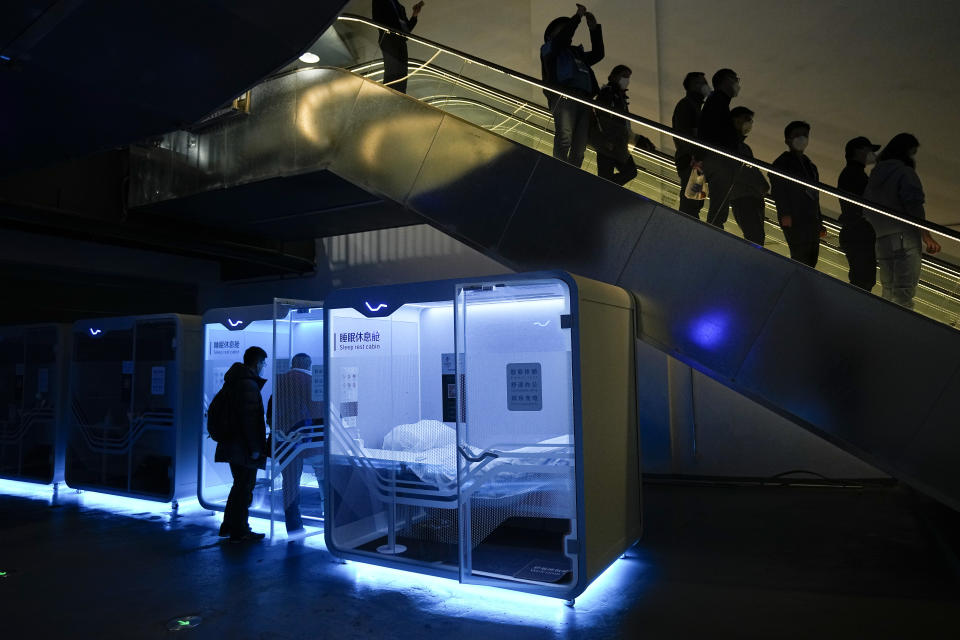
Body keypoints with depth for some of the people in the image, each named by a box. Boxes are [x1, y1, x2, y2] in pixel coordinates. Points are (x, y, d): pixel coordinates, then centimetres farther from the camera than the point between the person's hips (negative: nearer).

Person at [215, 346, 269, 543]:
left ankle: (228, 526, 29)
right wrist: (254, 448, -19)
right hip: (243, 447, -10)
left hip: (231, 444, 10)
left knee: (240, 485, 20)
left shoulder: (231, 382, 14)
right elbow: (249, 417, -22)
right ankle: (239, 531, 10)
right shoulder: (248, 383, -17)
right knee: (245, 487, 1)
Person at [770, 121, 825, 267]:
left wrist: (819, 222, 19)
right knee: (800, 258, -17)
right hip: (794, 219, -7)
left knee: (811, 259, 2)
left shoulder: (809, 165, 25)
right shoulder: (782, 163, 4)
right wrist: (785, 214, -20)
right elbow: (778, 190, -8)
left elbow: (814, 195, 25)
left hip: (812, 221, 7)